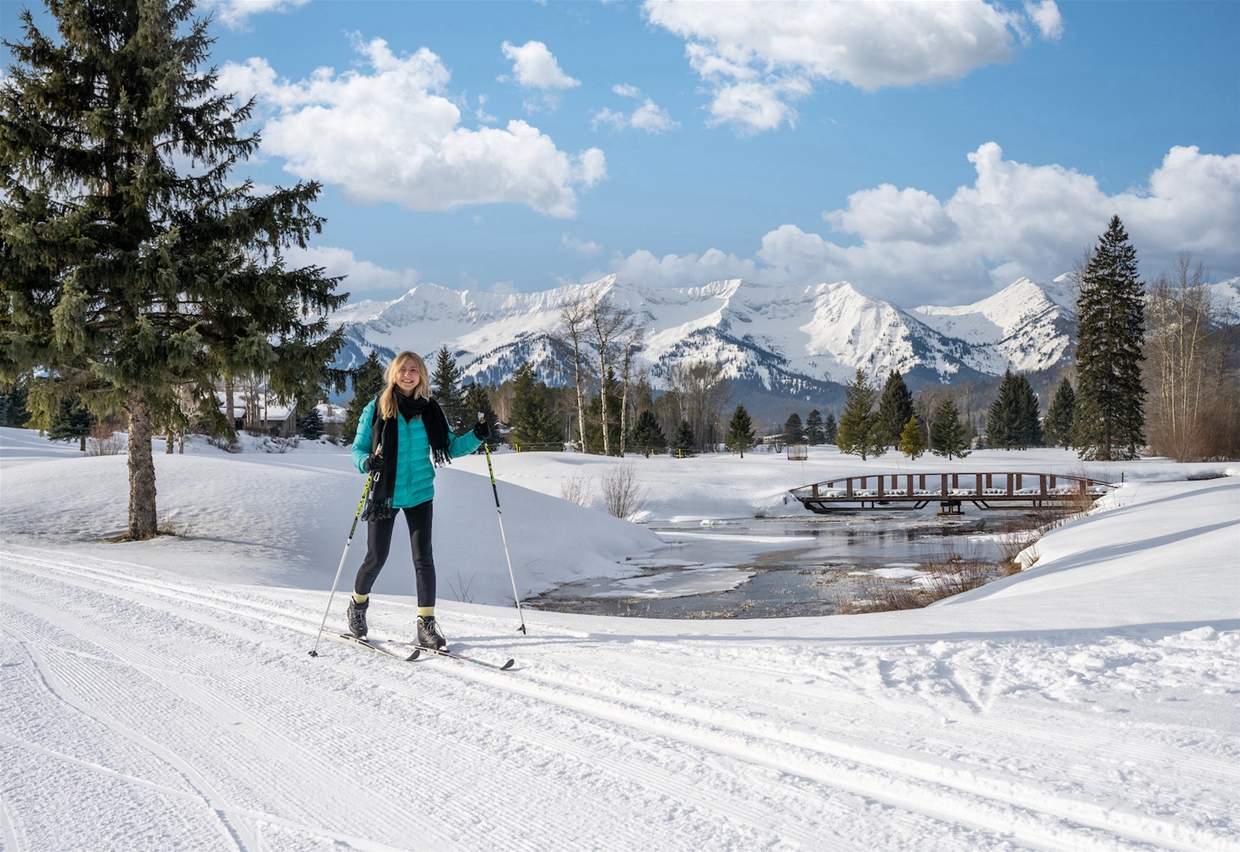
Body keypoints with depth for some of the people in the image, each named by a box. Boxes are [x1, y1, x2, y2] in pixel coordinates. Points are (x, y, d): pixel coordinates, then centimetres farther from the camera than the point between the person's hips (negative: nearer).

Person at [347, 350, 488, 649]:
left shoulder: (430, 410, 3)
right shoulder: (376, 409, -4)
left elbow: (450, 447, 7)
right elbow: (358, 448, -1)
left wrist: (476, 437, -10)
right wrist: (367, 462, -23)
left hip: (419, 494, 2)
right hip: (384, 494, -1)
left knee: (423, 557, -3)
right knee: (376, 557, 6)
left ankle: (426, 623, 4)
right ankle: (358, 604, 34)